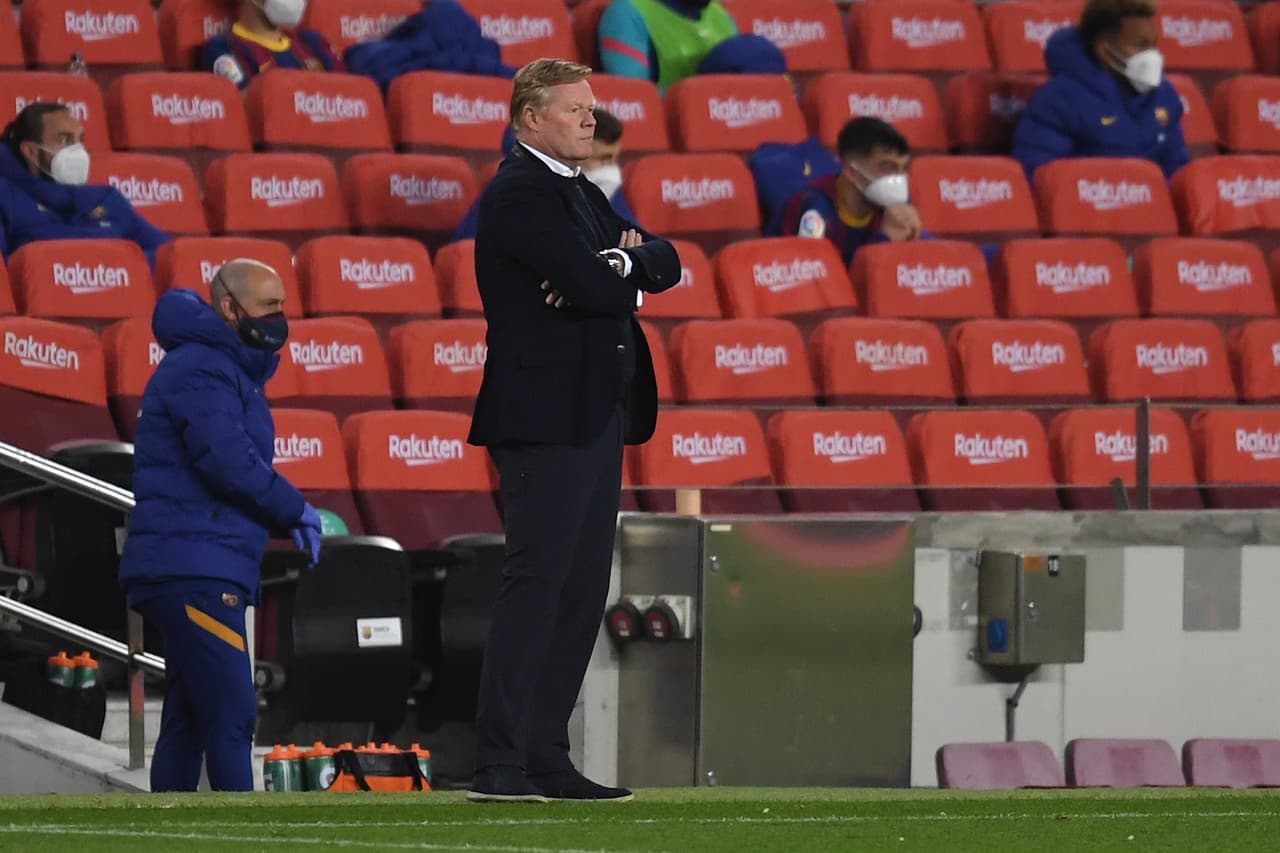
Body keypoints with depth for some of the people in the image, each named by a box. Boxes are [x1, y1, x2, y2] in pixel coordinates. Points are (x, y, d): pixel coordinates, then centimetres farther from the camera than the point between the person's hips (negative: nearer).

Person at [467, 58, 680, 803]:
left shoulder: (583, 194, 20)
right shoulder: (521, 194, -11)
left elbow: (665, 266, 11)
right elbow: (595, 287, -20)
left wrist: (618, 262, -9)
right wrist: (624, 275, 1)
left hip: (596, 418, 10)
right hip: (547, 420, -10)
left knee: (582, 593, 9)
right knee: (536, 585, -12)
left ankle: (546, 760, 12)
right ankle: (499, 764, -13)